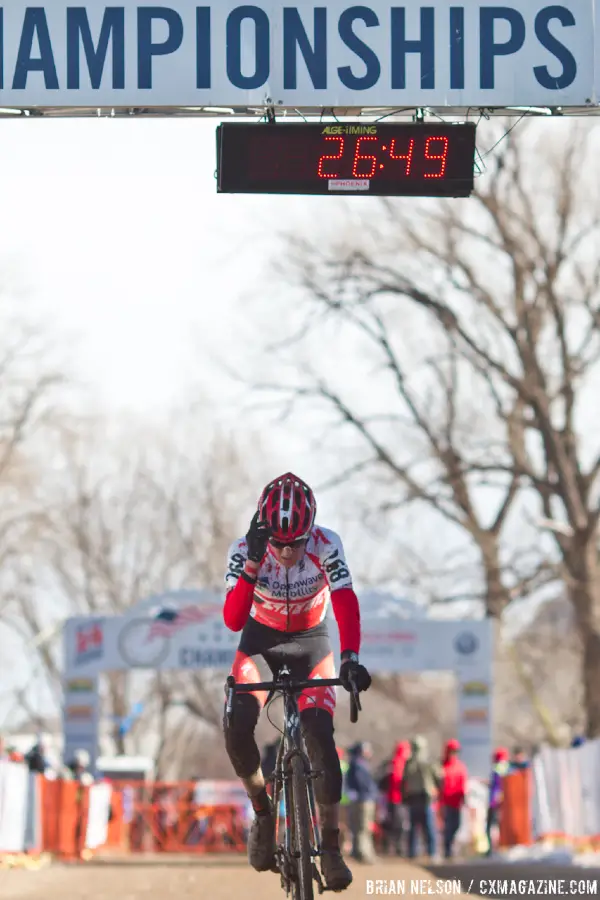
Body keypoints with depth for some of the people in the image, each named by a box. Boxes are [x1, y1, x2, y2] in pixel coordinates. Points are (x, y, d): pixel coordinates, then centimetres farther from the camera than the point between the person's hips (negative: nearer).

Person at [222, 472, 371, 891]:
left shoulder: (326, 546, -27)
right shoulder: (245, 550, -26)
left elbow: (346, 603, -35)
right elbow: (233, 620, -34)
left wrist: (351, 659, -51)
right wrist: (253, 565, -46)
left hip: (311, 640, 0)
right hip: (261, 638, 0)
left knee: (321, 738, -18)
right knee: (236, 728, -23)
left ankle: (331, 846, -7)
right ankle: (262, 809, 3)